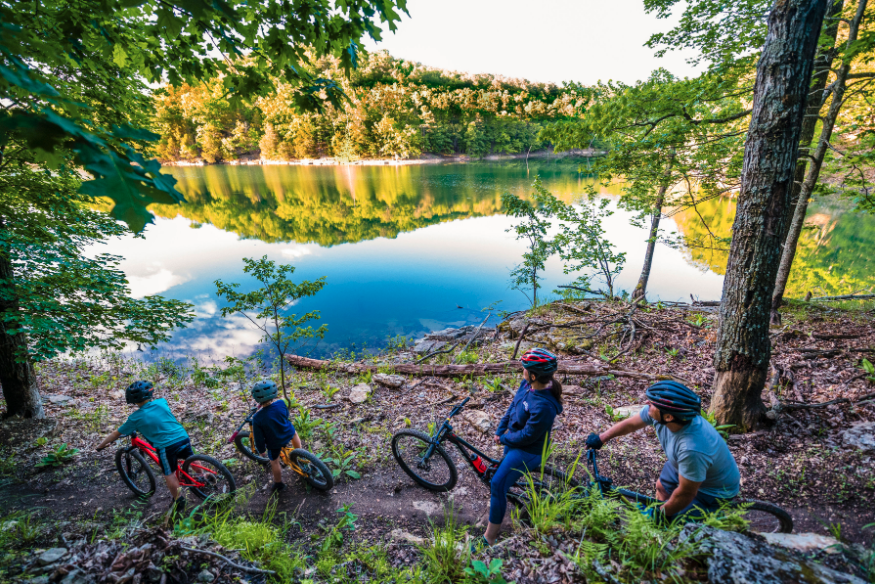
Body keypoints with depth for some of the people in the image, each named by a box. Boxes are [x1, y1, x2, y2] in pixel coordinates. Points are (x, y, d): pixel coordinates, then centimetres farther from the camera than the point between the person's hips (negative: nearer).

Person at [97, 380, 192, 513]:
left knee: (169, 475, 12)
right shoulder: (161, 402, 4)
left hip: (167, 447, -4)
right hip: (183, 438, 5)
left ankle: (178, 501, 20)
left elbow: (116, 433, 10)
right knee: (190, 458, 29)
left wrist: (101, 445, 26)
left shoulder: (135, 418, -3)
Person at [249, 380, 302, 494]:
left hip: (274, 443, -2)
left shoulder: (257, 418, -29)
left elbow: (259, 437, -16)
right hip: (288, 434, 2)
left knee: (274, 462, 23)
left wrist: (261, 450, 3)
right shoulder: (281, 403, -24)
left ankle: (278, 484, 44)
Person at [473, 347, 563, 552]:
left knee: (498, 485, -10)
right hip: (514, 440, 9)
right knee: (504, 475, 31)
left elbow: (526, 436, -28)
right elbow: (513, 407, 4)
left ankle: (489, 539, 4)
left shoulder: (544, 406, -38)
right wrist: (500, 430, 4)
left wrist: (504, 438, -12)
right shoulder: (527, 385, -12)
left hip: (527, 450, -8)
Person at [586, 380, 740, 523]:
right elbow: (630, 424, -4)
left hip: (714, 490, -6)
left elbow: (685, 494, -28)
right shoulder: (656, 412, -25)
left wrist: (659, 514, -11)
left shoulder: (692, 449, -45)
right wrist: (600, 438, 8)